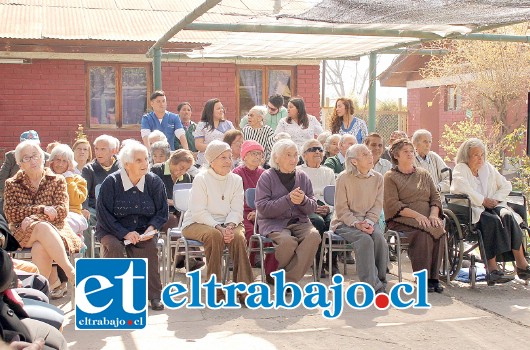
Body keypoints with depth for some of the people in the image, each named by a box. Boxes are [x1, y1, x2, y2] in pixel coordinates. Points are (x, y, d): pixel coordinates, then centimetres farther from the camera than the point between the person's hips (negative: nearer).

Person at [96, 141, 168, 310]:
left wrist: (151, 228, -16)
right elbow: (104, 214, -12)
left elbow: (162, 211, 4)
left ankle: (154, 295, -18)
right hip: (112, 230, -1)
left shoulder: (154, 182, -2)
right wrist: (125, 233, -23)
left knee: (150, 246, -29)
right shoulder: (111, 182, -10)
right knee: (113, 246, -32)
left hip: (142, 231, 2)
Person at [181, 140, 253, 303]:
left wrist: (229, 226, -21)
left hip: (226, 224, 4)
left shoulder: (236, 180, 7)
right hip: (197, 223, -3)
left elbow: (237, 210, -1)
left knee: (238, 236, -29)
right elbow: (198, 212, -15)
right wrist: (218, 227, -26)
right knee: (214, 235, -35)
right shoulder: (201, 179, -6)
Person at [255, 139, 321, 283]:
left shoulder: (302, 177, 11)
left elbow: (313, 208, 10)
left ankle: (289, 279, -18)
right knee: (288, 241, -34)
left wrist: (304, 201, -13)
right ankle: (272, 273, -4)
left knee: (314, 236, -27)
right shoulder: (266, 177, -1)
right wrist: (288, 200, -20)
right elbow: (263, 208, -12)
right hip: (273, 222, -4)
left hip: (299, 221, 4)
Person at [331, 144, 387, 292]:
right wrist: (356, 224, -20)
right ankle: (373, 285, -28)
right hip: (345, 222, -3)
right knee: (365, 240, -31)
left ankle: (381, 281, -14)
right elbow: (341, 208, -7)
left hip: (369, 221, 4)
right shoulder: (344, 178, -7)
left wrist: (369, 222, -13)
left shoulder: (377, 178, 5)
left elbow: (378, 205, 5)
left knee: (379, 238, -28)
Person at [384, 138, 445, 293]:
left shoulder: (424, 174, 23)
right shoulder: (390, 177, 6)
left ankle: (434, 276, -25)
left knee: (439, 229, -29)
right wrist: (417, 215, -18)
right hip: (401, 219, -4)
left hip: (427, 218, 4)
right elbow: (393, 204, -6)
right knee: (423, 232, -34)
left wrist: (433, 214, -6)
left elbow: (435, 197, 16)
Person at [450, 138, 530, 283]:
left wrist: (495, 199, -1)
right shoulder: (460, 169, 4)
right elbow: (462, 189, -15)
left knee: (507, 215, -28)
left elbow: (506, 185, 17)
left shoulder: (488, 168, 21)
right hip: (471, 210, -5)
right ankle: (492, 268, -35)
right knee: (493, 221, -34)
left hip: (491, 206, 5)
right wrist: (482, 200, -15)